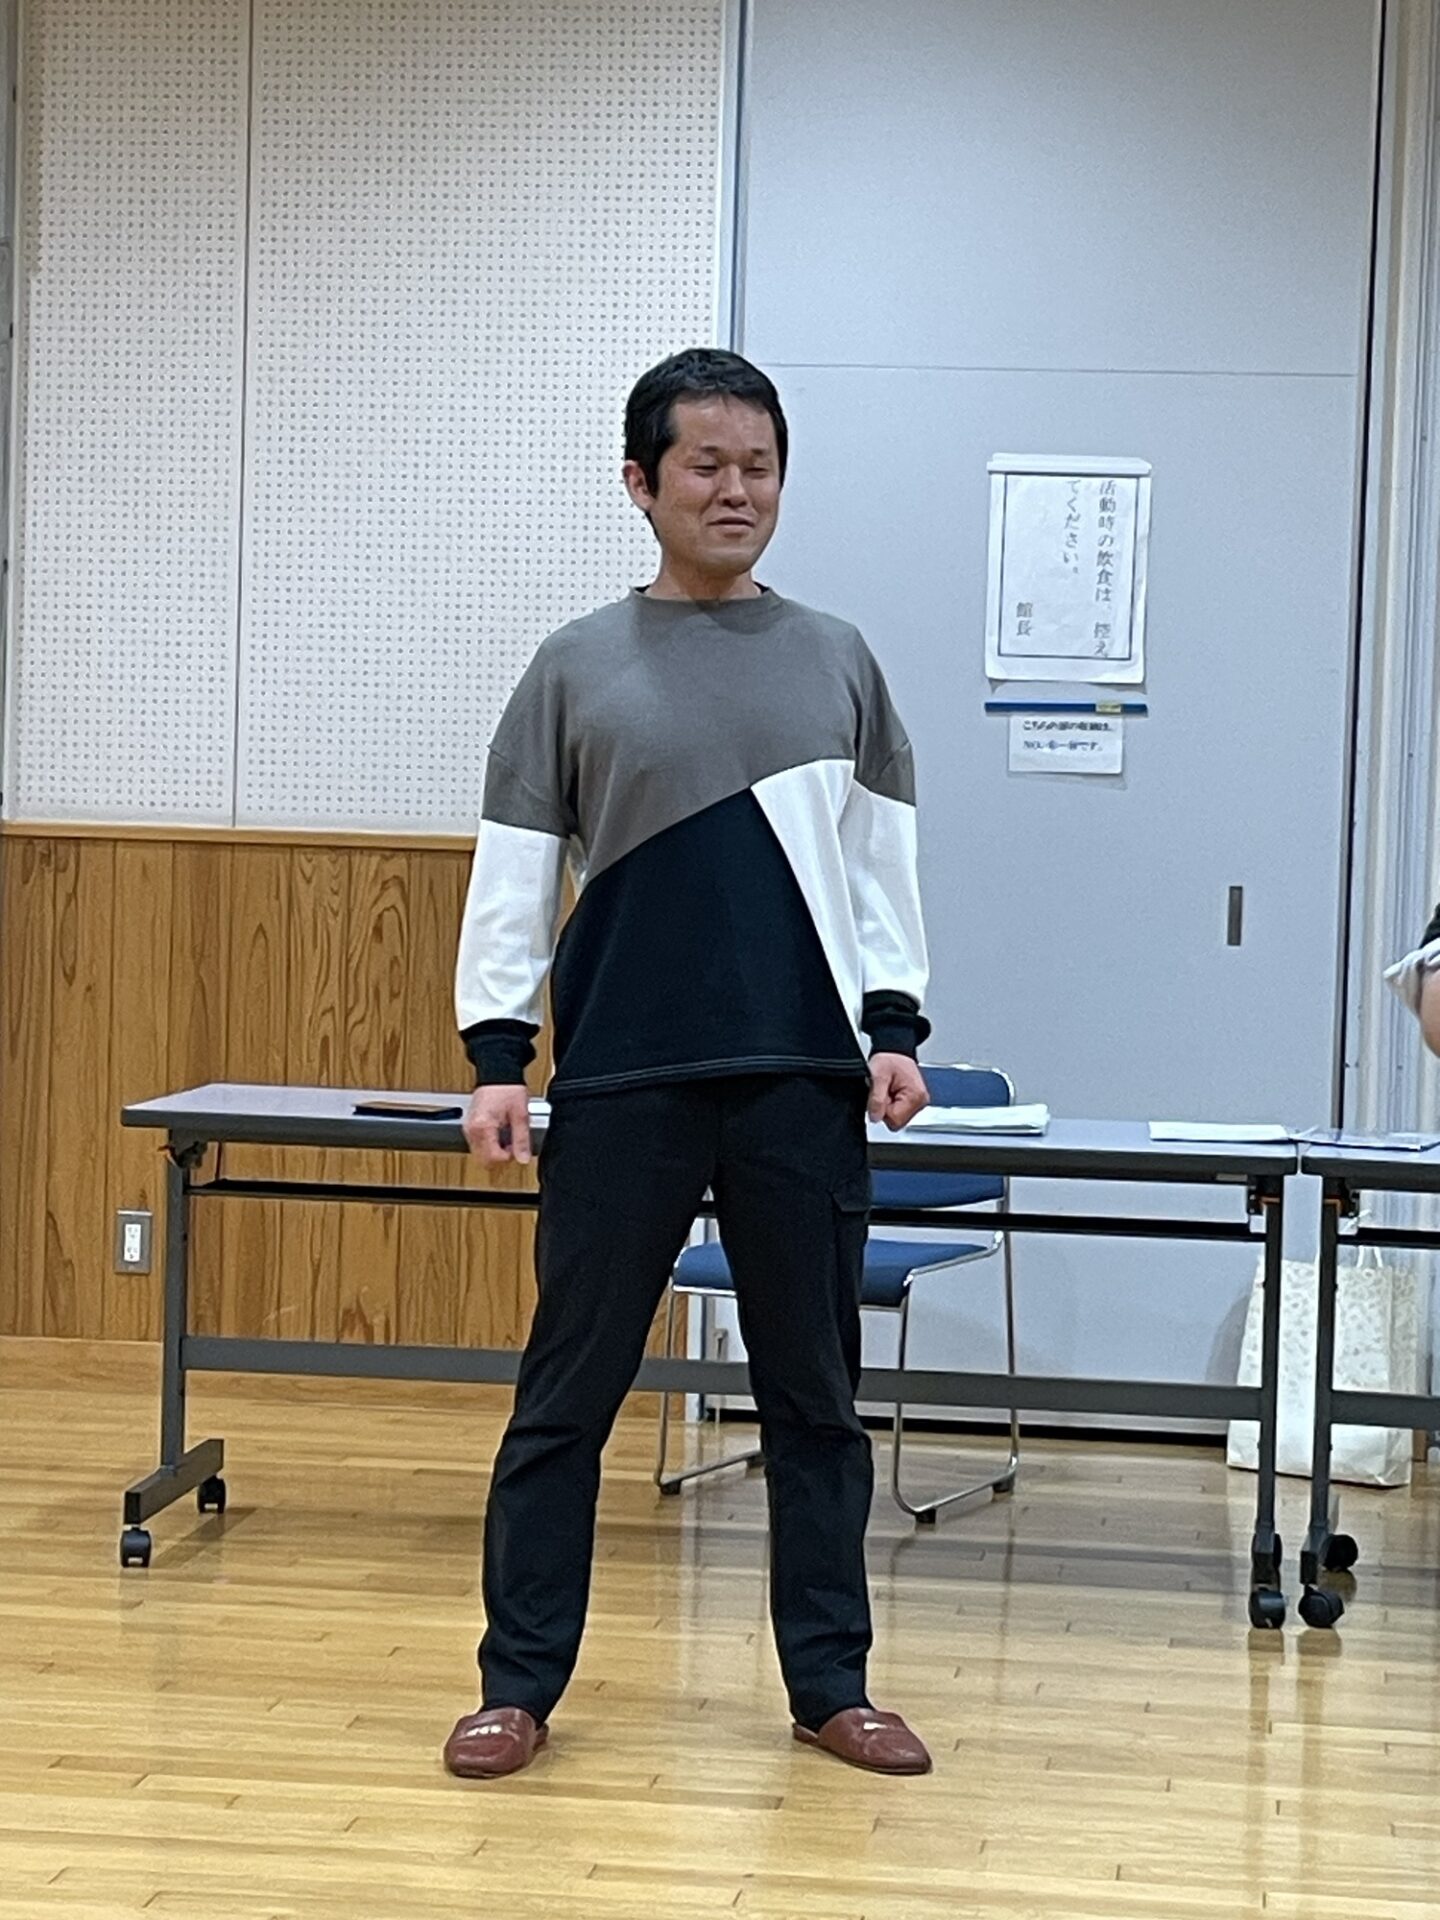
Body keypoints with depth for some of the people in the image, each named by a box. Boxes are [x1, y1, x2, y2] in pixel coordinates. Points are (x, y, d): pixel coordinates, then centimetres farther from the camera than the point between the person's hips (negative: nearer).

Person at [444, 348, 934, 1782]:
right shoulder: (577, 668, 5)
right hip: (620, 1087, -1)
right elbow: (514, 869, 3)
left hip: (806, 1085, 2)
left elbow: (880, 858, 10)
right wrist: (495, 1051, -4)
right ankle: (520, 1681, 12)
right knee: (568, 1391, 3)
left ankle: (830, 1684, 18)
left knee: (814, 1394, 8)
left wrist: (894, 1026, 0)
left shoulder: (837, 662, 10)